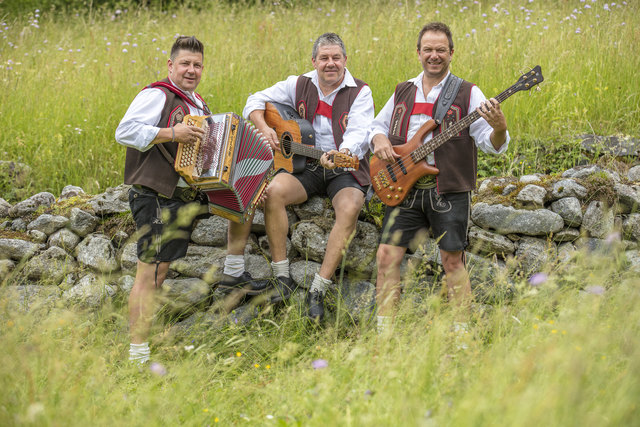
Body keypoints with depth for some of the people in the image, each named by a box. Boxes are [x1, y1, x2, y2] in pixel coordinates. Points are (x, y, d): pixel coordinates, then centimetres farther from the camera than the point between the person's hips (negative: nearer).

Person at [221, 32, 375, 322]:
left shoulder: (359, 92, -4)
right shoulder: (300, 86, 5)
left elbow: (359, 134, -19)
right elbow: (256, 101, 12)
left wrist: (341, 154, -40)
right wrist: (263, 127, -8)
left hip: (346, 168, -2)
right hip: (306, 166, 2)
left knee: (350, 208, -34)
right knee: (274, 191, -28)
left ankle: (318, 290, -31)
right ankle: (282, 278, -21)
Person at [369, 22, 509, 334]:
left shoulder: (467, 94, 1)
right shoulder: (403, 93, 15)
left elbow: (492, 144, -5)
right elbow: (377, 125, 27)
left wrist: (499, 129, -28)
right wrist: (378, 139, 3)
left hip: (449, 190, -4)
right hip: (404, 187, 4)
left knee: (452, 260, -2)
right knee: (387, 255, -2)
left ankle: (461, 330, 6)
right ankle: (383, 328, 4)